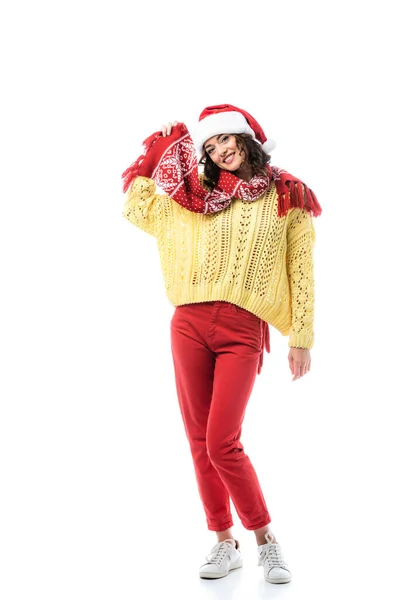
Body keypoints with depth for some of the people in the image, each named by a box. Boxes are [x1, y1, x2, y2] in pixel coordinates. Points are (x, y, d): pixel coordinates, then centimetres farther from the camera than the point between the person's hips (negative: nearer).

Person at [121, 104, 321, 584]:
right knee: (199, 442, 5)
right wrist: (157, 150, 19)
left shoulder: (289, 198, 6)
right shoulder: (198, 200, 14)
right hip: (189, 325, 4)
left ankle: (266, 540, 10)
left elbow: (301, 271, 5)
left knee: (222, 444, -11)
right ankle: (225, 543, 20)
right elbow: (136, 208, 21)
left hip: (243, 331, -4)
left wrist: (302, 338, 3)